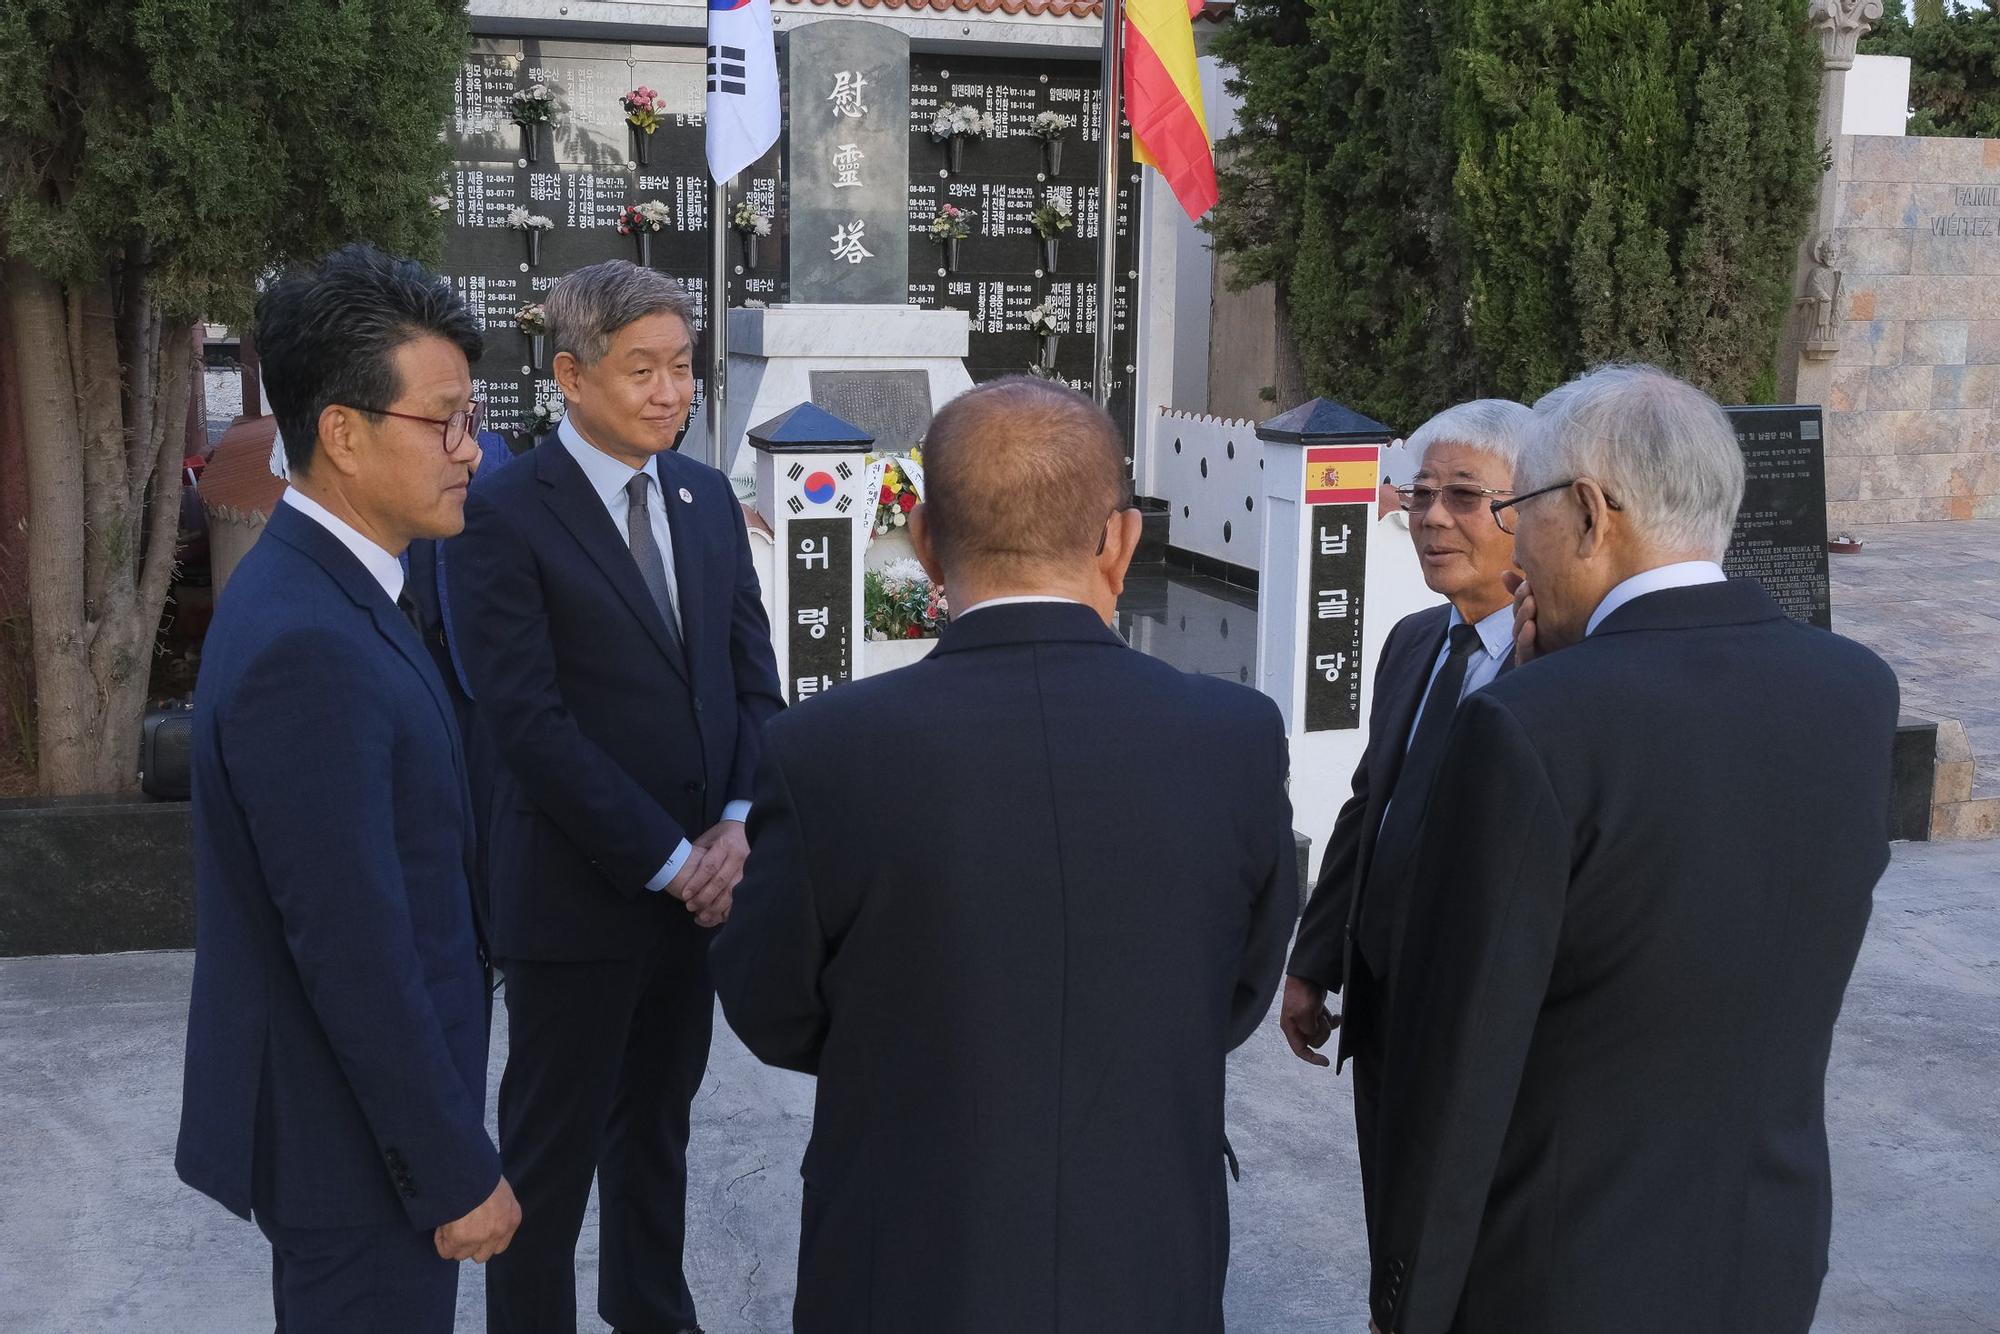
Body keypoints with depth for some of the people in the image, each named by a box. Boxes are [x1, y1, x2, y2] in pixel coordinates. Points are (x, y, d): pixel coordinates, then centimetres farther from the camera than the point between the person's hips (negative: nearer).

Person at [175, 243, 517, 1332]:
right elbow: (355, 953, -26)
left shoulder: (322, 587, 4)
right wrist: (457, 1171, -18)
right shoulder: (308, 646, -27)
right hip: (354, 1143, -9)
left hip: (345, 1106, 9)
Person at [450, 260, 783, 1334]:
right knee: (551, 1153, 8)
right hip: (576, 893, -6)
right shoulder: (503, 513, -13)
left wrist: (736, 827, -8)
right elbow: (529, 721, -18)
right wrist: (668, 862, -18)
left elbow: (754, 677, 7)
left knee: (658, 1124, 22)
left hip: (700, 877, 6)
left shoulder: (707, 498, 7)